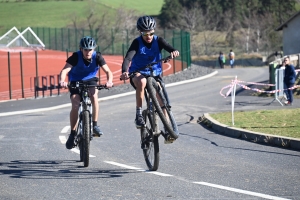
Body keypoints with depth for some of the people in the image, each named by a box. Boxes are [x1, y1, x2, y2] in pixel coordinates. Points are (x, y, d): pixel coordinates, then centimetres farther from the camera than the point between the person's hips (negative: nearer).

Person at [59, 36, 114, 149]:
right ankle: (72, 133, -4)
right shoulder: (76, 57, -24)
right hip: (76, 81, -1)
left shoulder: (97, 57, -19)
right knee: (75, 106, -20)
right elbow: (65, 70, -36)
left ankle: (95, 125, -21)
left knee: (94, 95, -31)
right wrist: (62, 81, -57)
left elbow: (108, 71, -24)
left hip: (90, 80, 1)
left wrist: (109, 81, -46)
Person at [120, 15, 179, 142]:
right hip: (138, 73, -3)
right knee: (141, 82, -38)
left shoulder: (158, 40, -7)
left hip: (155, 74, 3)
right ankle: (138, 115, -31)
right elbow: (128, 58, -29)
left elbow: (168, 47, -26)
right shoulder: (137, 43, -15)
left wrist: (174, 51, -52)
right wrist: (125, 72, -50)